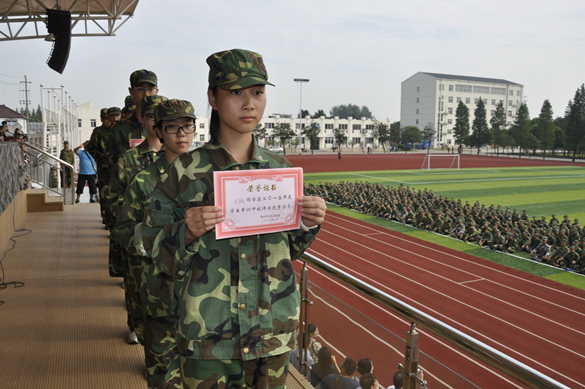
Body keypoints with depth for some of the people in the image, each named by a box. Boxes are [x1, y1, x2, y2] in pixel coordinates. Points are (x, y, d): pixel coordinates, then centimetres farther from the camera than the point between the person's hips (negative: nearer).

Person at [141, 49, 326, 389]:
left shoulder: (281, 169, 0)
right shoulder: (185, 172, -8)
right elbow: (161, 256, -4)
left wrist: (309, 224, -10)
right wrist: (187, 232, -23)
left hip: (273, 331, 3)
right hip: (209, 333, -2)